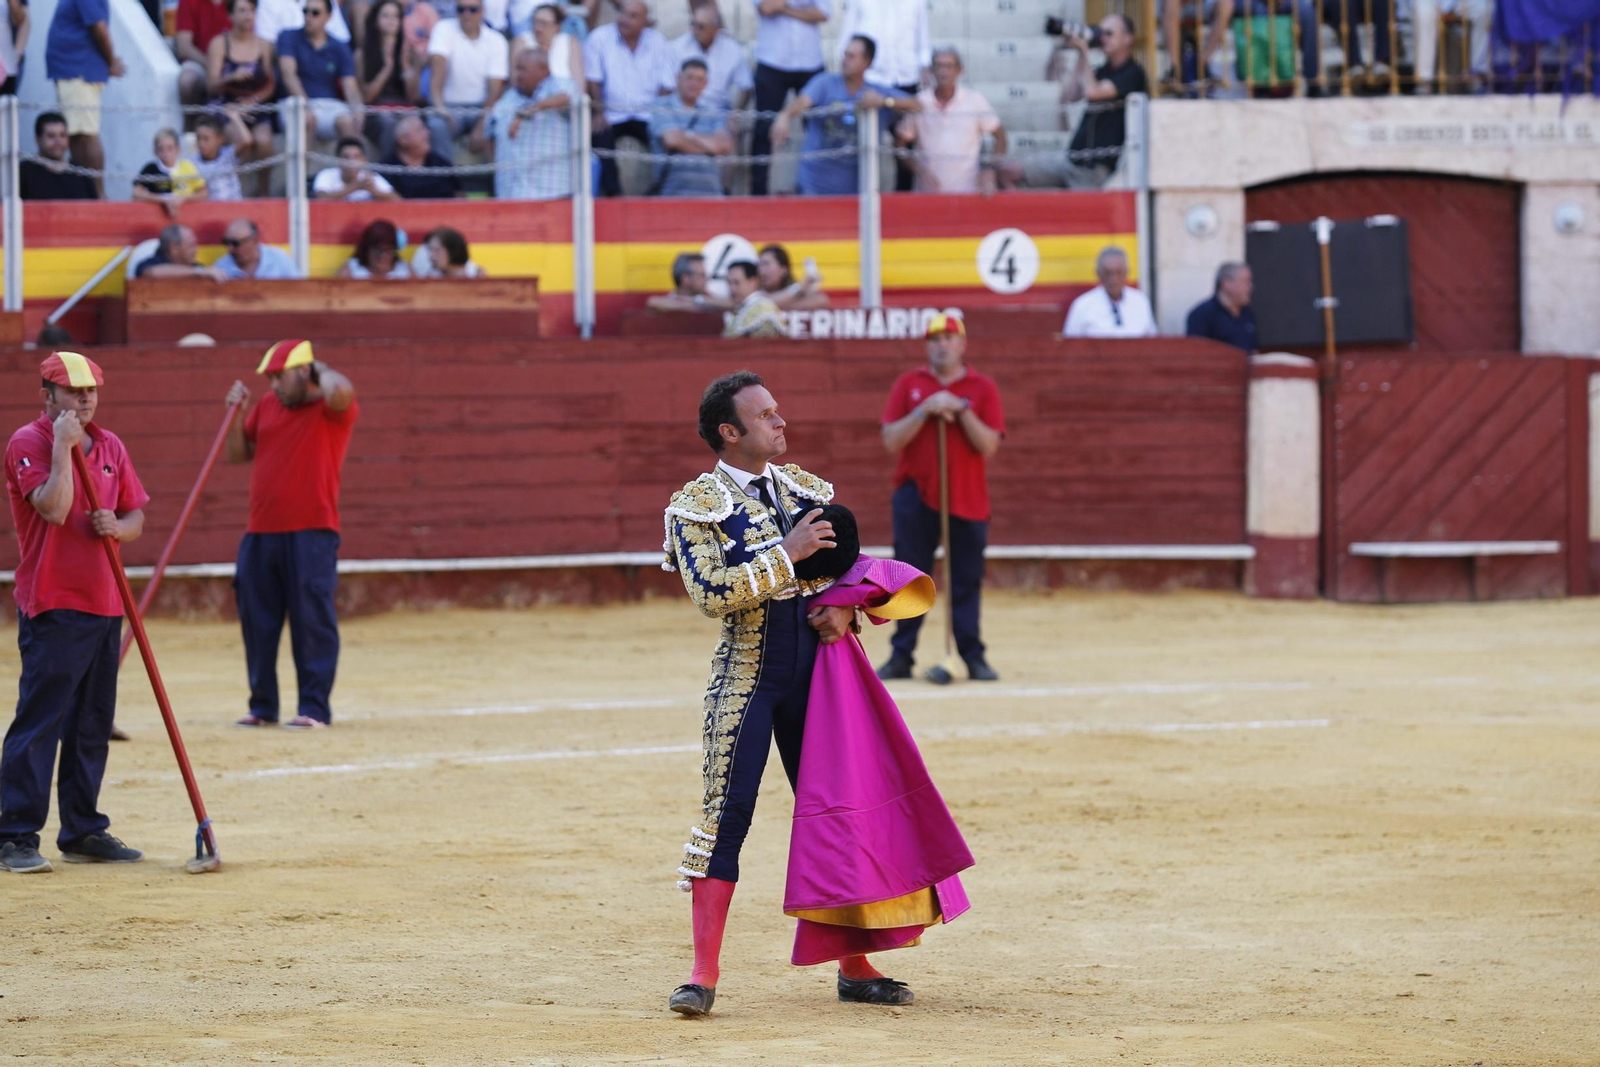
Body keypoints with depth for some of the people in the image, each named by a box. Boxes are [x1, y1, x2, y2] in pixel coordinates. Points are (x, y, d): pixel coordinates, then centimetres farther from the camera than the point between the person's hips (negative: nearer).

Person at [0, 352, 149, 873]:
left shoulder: (110, 447, 14)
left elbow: (136, 516, 16)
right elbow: (54, 508, -21)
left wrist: (117, 527, -5)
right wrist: (63, 445, -19)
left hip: (104, 603, 7)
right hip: (52, 607, -7)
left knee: (92, 726, 12)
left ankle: (83, 831, 20)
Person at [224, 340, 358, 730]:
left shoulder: (332, 409, -3)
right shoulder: (267, 406, 16)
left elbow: (341, 393, -28)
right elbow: (238, 454, 22)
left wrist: (321, 370, -7)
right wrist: (238, 413, 6)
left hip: (311, 533, -7)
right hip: (260, 533, 7)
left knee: (312, 620, -6)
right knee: (257, 621, 8)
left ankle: (315, 707, -2)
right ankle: (262, 707, 17)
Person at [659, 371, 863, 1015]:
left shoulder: (807, 489, 10)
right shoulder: (695, 507, -6)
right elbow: (710, 592, -19)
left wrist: (843, 609, -4)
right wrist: (787, 554, -21)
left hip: (813, 668, 5)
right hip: (745, 674, -5)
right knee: (726, 815, -9)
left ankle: (854, 964, 17)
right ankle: (703, 974, -5)